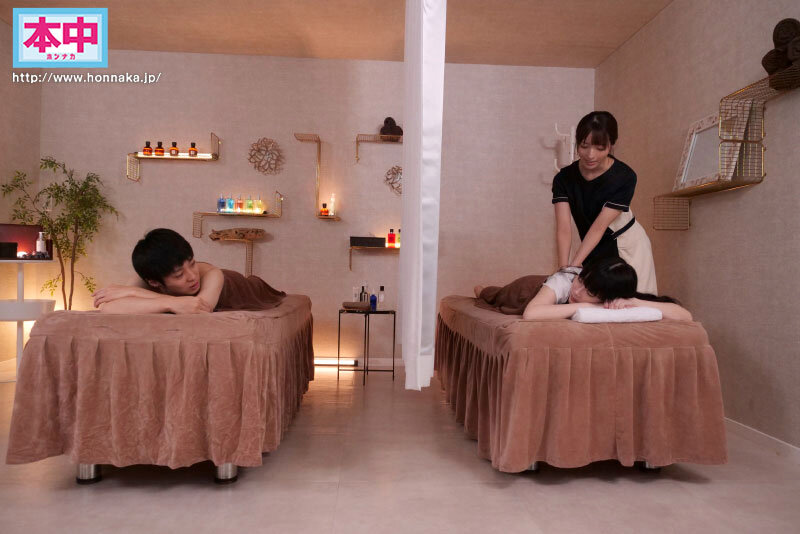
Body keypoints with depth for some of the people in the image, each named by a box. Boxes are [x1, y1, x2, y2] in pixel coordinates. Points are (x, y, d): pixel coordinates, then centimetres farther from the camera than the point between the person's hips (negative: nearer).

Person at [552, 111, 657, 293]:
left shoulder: (625, 177, -20)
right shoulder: (564, 179, -13)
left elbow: (599, 226, -26)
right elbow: (563, 228, -22)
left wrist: (574, 265, -33)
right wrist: (564, 269, -34)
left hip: (628, 246, -2)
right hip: (593, 249, 2)